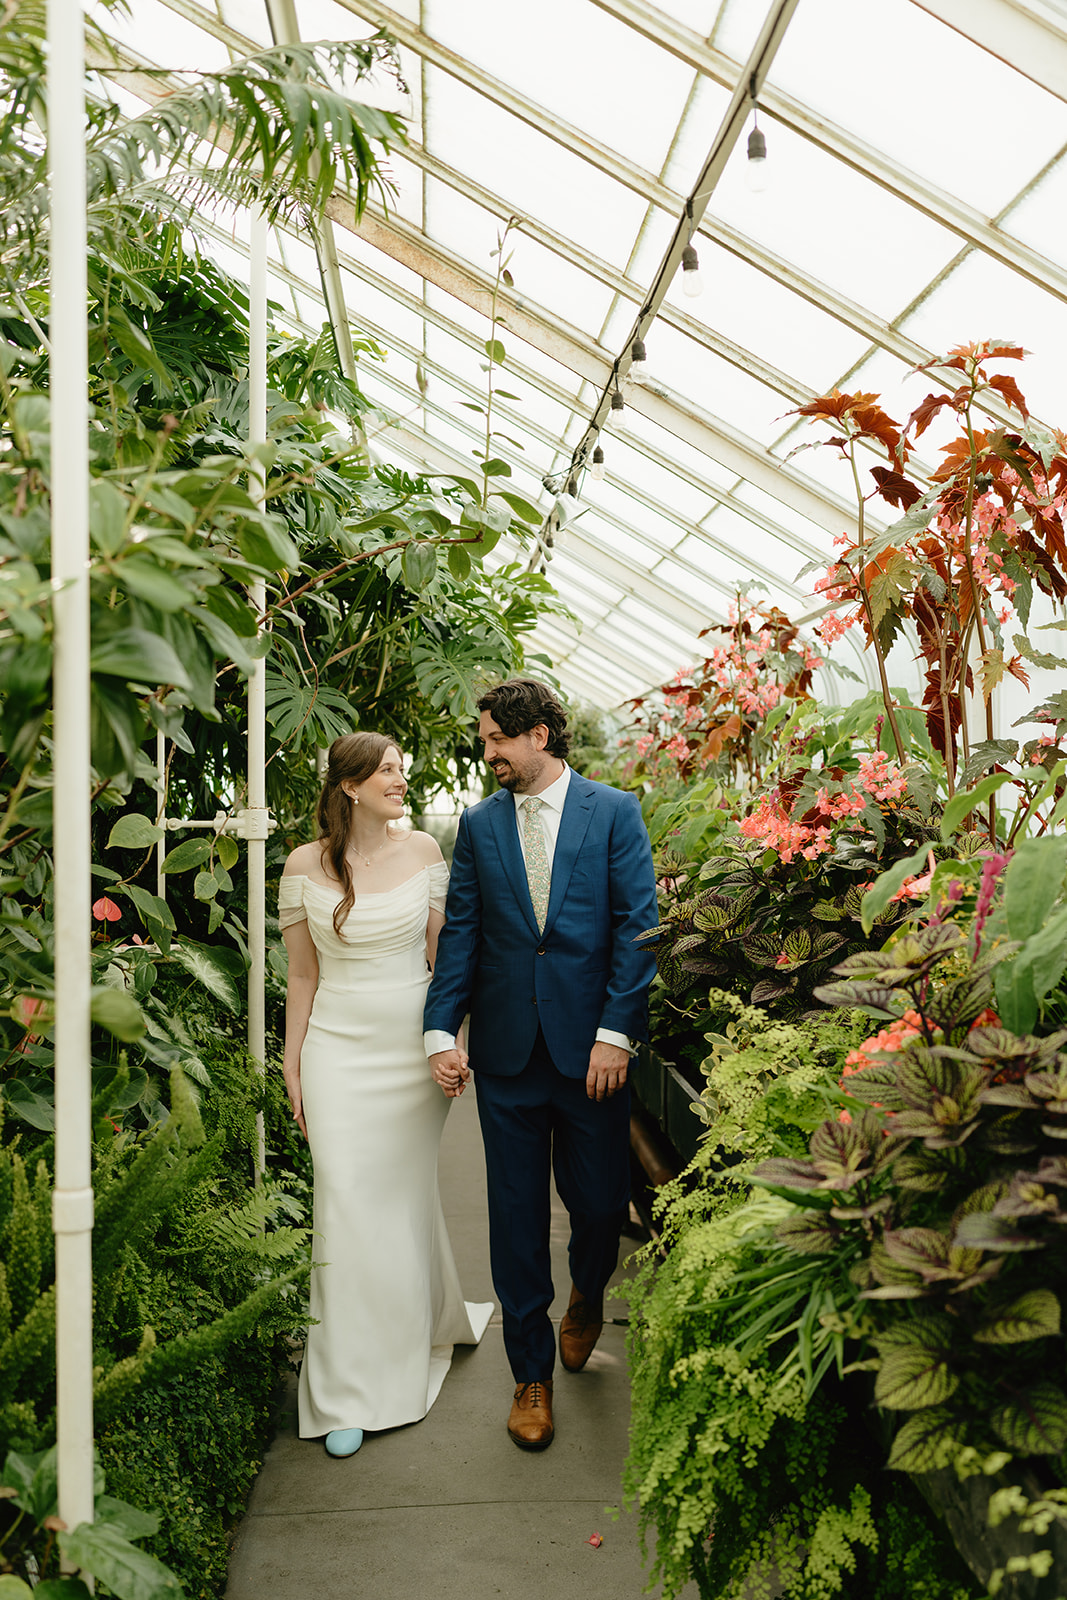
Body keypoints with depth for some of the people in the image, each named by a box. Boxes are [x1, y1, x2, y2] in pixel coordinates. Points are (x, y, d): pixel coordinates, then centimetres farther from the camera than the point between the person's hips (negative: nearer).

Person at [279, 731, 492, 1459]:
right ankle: (351, 1395, 9)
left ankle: (428, 1326, 41)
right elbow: (302, 975, 3)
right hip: (339, 1050, -1)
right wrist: (293, 1068, 5)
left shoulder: (423, 851, 0)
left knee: (408, 1196, 13)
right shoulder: (305, 866, -2)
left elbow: (442, 954, 5)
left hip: (413, 1045, 1)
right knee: (348, 1204, -3)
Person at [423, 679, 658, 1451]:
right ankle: (533, 1374, 26)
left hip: (591, 1047, -2)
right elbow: (460, 933, 5)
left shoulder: (614, 811, 0)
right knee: (517, 1216, 8)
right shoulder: (478, 824, 7)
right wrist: (441, 1031, -5)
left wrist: (616, 1032, -11)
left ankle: (587, 1293, 42)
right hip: (506, 1050, 2)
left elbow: (637, 923, -4)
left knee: (601, 1204, 7)